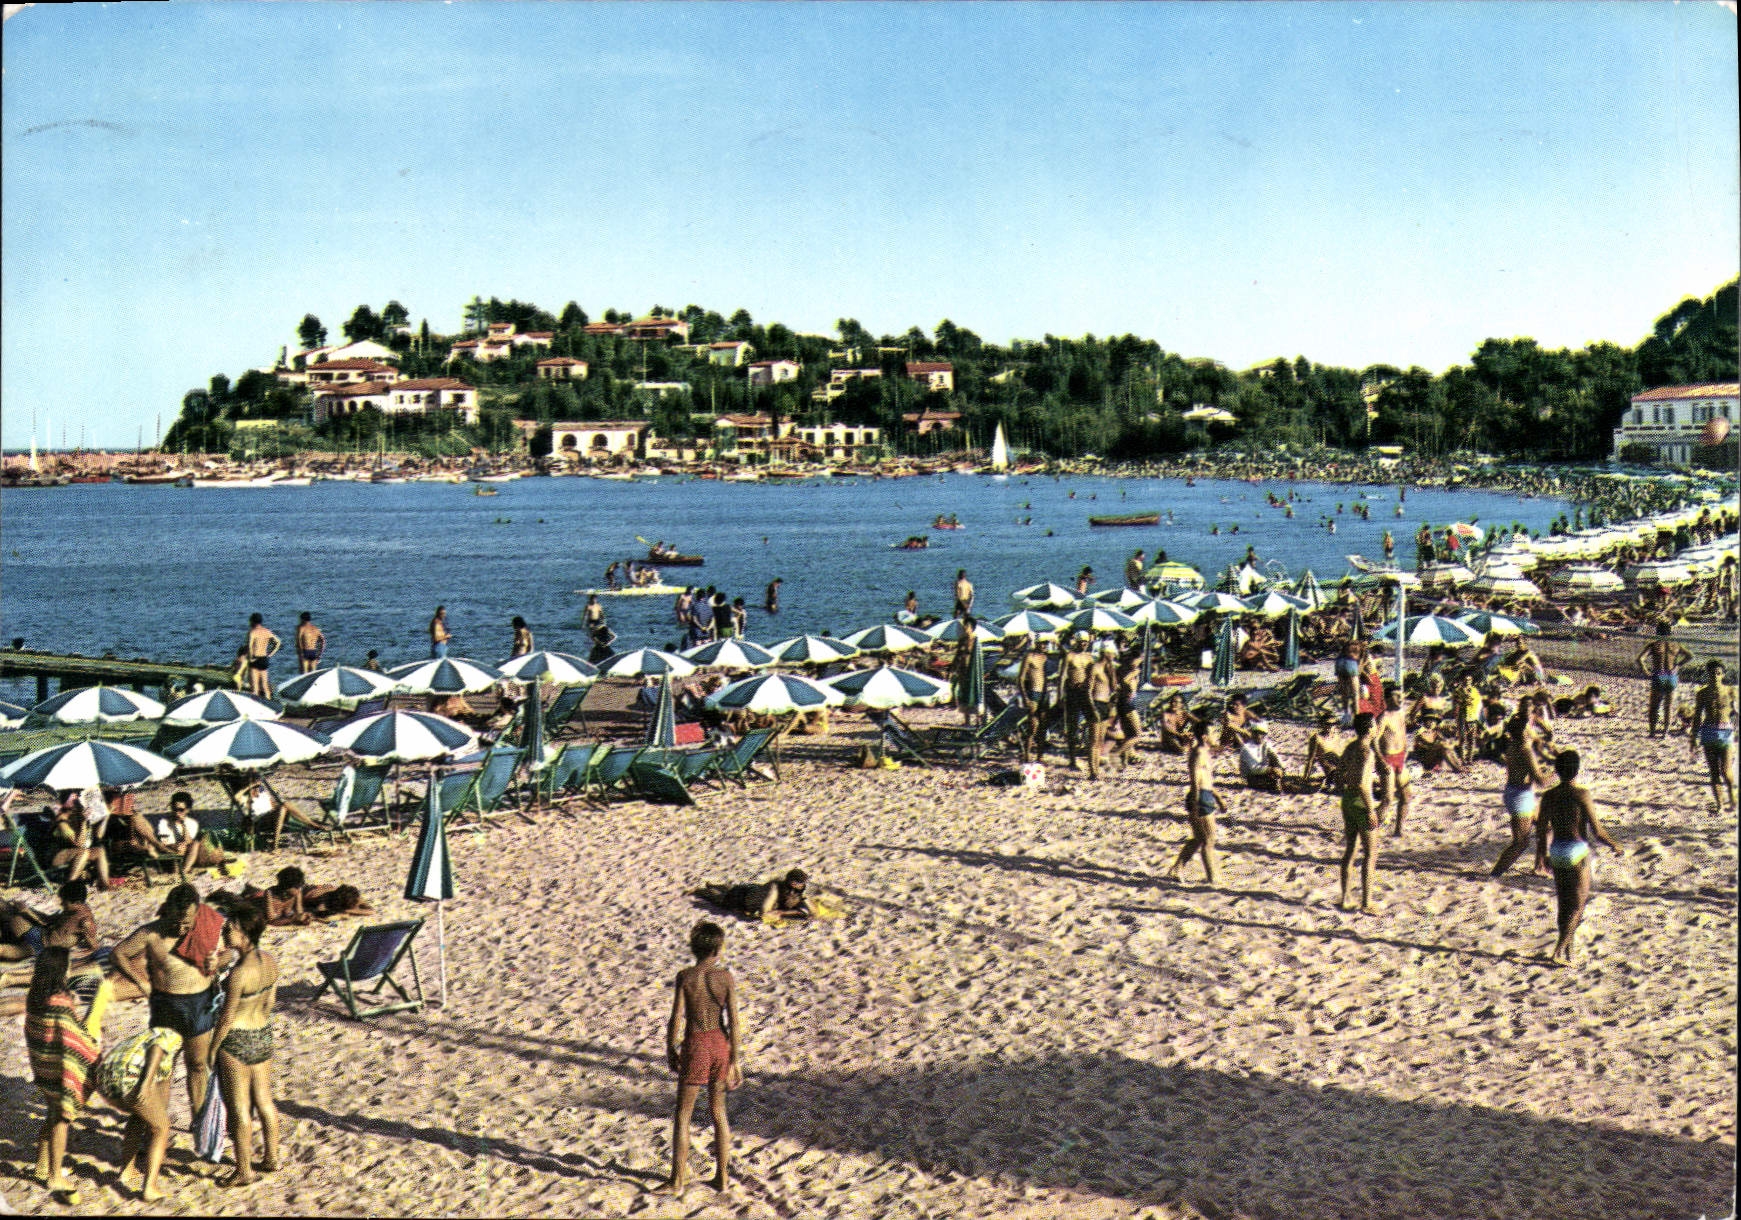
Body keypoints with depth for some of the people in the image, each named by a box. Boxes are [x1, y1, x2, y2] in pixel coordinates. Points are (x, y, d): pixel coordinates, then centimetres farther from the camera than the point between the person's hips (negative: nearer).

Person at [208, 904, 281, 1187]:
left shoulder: (239, 972, -26)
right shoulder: (269, 961, -3)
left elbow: (227, 1017, -19)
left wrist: (213, 1048, -6)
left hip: (235, 1041, -8)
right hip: (263, 1036, 8)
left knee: (239, 1108, 5)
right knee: (264, 1100, 19)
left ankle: (244, 1171, 15)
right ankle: (271, 1158, 32)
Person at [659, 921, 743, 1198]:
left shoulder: (685, 977, -10)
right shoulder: (726, 977, -6)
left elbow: (676, 1019, -9)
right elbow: (734, 1022, -7)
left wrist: (670, 1051, 6)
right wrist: (735, 1061, -1)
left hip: (696, 1045, -3)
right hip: (721, 1044, 3)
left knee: (682, 1115, 7)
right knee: (718, 1111, 17)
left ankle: (678, 1181, 8)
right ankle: (722, 1177, 22)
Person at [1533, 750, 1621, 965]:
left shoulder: (1549, 796, 0)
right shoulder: (1581, 795, -15)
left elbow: (1541, 829, 7)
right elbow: (1596, 831, -14)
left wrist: (1541, 855, 21)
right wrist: (1613, 845, 4)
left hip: (1556, 852, 5)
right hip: (1577, 852, -5)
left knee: (1563, 903, 17)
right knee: (1577, 905, 3)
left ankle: (1567, 949, 26)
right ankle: (1558, 952, -8)